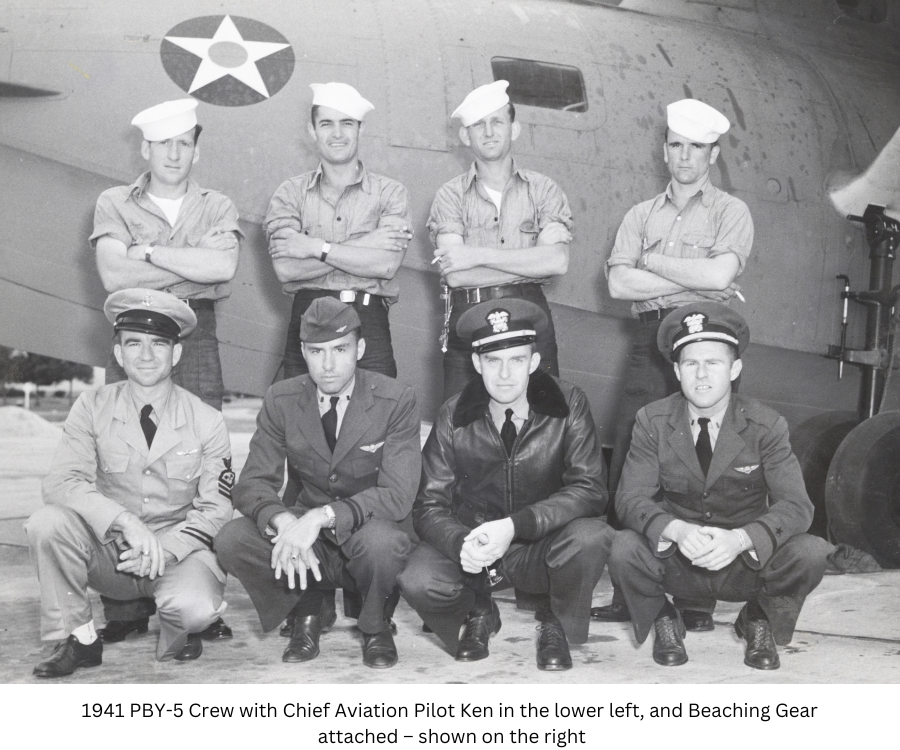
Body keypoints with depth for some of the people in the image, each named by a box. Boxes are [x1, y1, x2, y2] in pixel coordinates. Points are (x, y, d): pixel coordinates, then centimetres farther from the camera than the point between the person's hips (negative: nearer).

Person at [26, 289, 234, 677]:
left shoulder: (207, 422, -4)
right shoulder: (92, 407, -3)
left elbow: (215, 509, -2)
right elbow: (62, 482, -16)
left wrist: (162, 549, -20)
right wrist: (126, 522, -31)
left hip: (179, 548, -1)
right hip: (108, 546, 2)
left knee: (197, 608, -33)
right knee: (48, 522, -27)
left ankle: (175, 633, 7)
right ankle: (78, 639, -7)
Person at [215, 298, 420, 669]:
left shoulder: (397, 400, -13)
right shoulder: (281, 399, -3)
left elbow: (397, 495, -21)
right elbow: (253, 483, -7)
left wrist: (323, 516, -36)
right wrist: (282, 522, -31)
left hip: (367, 530, -3)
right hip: (306, 528, 3)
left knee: (380, 540, -38)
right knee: (230, 540, -23)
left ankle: (375, 623, -2)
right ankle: (309, 607, 5)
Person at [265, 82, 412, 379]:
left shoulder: (390, 193, 9)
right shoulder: (290, 194, 11)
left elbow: (386, 264, -7)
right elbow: (285, 268, -5)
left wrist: (317, 247, -7)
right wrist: (363, 245, -6)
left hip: (368, 324, 0)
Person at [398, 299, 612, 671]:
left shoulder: (568, 405, -11)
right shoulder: (454, 417, -8)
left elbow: (589, 488, -18)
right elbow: (430, 505, -8)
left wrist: (516, 525, -32)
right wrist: (460, 543, -31)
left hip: (542, 548, 0)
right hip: (471, 543, 1)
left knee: (592, 537, -33)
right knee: (417, 582, -29)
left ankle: (556, 624, 2)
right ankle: (478, 613, 10)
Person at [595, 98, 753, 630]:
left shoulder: (731, 212, 8)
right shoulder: (642, 215, 18)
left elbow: (719, 274, -10)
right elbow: (619, 283, 3)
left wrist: (651, 262, -1)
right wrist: (696, 280, -5)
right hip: (651, 339, 3)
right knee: (629, 468, -2)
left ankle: (698, 600, 2)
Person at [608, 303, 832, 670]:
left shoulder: (766, 425, -9)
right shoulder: (653, 421, -7)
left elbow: (796, 505, -16)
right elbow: (631, 498, -12)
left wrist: (739, 539, -36)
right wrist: (677, 530, -34)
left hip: (746, 562, 0)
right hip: (676, 563, 0)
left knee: (808, 553, -28)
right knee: (624, 549, -31)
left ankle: (758, 621, 6)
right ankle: (663, 621, 4)